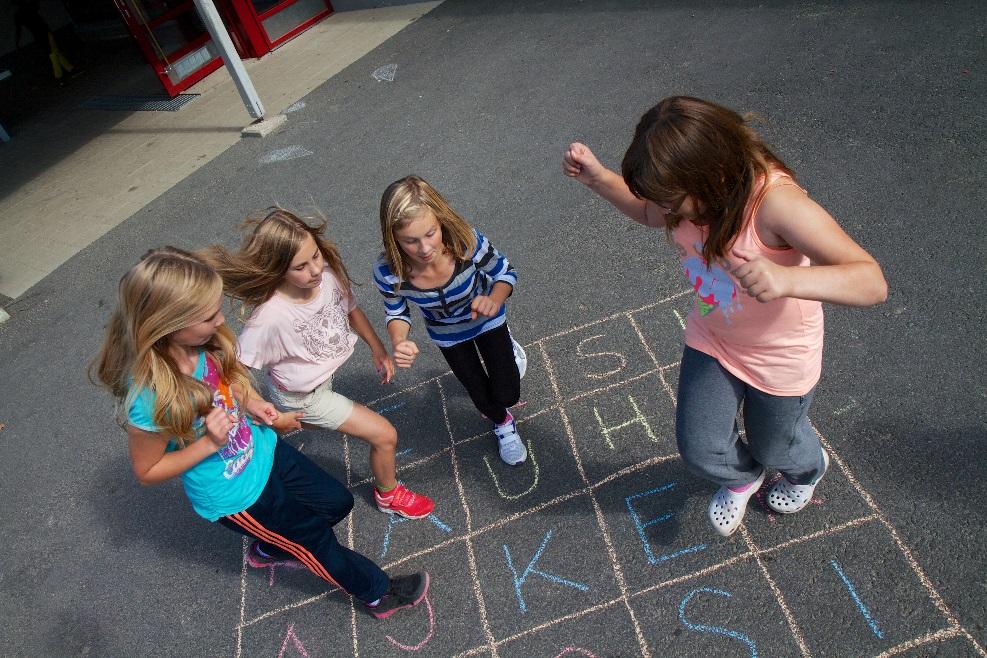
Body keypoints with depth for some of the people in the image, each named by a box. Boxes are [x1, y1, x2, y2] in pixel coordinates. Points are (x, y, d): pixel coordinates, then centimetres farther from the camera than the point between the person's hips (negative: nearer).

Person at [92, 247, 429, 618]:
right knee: (316, 539, 13)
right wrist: (209, 443, -32)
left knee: (338, 503, 22)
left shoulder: (200, 344, -18)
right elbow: (146, 472, -19)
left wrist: (251, 402, -10)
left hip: (262, 451, 7)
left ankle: (270, 547, 49)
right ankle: (379, 593, 40)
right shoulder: (150, 396, -36)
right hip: (235, 496, -6)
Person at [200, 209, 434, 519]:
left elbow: (350, 308, -1)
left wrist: (377, 348, 2)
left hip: (325, 373, 6)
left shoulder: (328, 272, -22)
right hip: (303, 397, -6)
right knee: (385, 435, -1)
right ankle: (389, 494, 27)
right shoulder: (269, 317, -37)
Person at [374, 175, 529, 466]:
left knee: (507, 396, 9)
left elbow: (505, 273, -20)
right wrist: (399, 341, -38)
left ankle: (506, 350, 45)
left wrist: (494, 299, -42)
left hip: (486, 320, -1)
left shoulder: (467, 242, -40)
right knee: (483, 400, 17)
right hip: (447, 333, 1)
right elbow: (397, 314, -15)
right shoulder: (388, 272, -37)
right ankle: (503, 425, 57)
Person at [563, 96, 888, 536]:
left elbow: (872, 283, -41)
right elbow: (648, 211, 4)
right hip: (711, 338, 4)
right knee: (699, 448, 12)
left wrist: (787, 279, -61)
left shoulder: (776, 201, -38)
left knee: (773, 446, 25)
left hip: (781, 356, -4)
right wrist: (597, 178, -14)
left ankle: (808, 468, 65)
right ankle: (741, 478, 51)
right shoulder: (691, 188, -19)